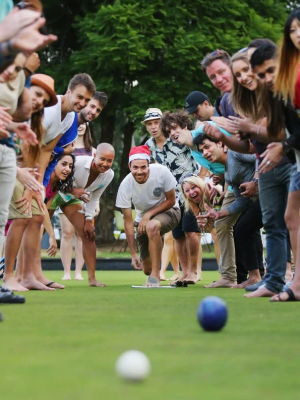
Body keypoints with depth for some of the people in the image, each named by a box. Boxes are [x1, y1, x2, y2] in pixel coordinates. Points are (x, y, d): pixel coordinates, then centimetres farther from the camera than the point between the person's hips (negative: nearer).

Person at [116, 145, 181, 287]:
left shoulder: (161, 172, -26)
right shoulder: (125, 186, -22)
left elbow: (171, 200, -12)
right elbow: (128, 221, -17)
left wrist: (148, 215, -24)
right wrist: (133, 254, -21)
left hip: (168, 212, -2)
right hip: (143, 221, 2)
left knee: (152, 226, -38)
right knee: (147, 269, -1)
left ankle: (155, 276, -29)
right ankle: (152, 274, 40)